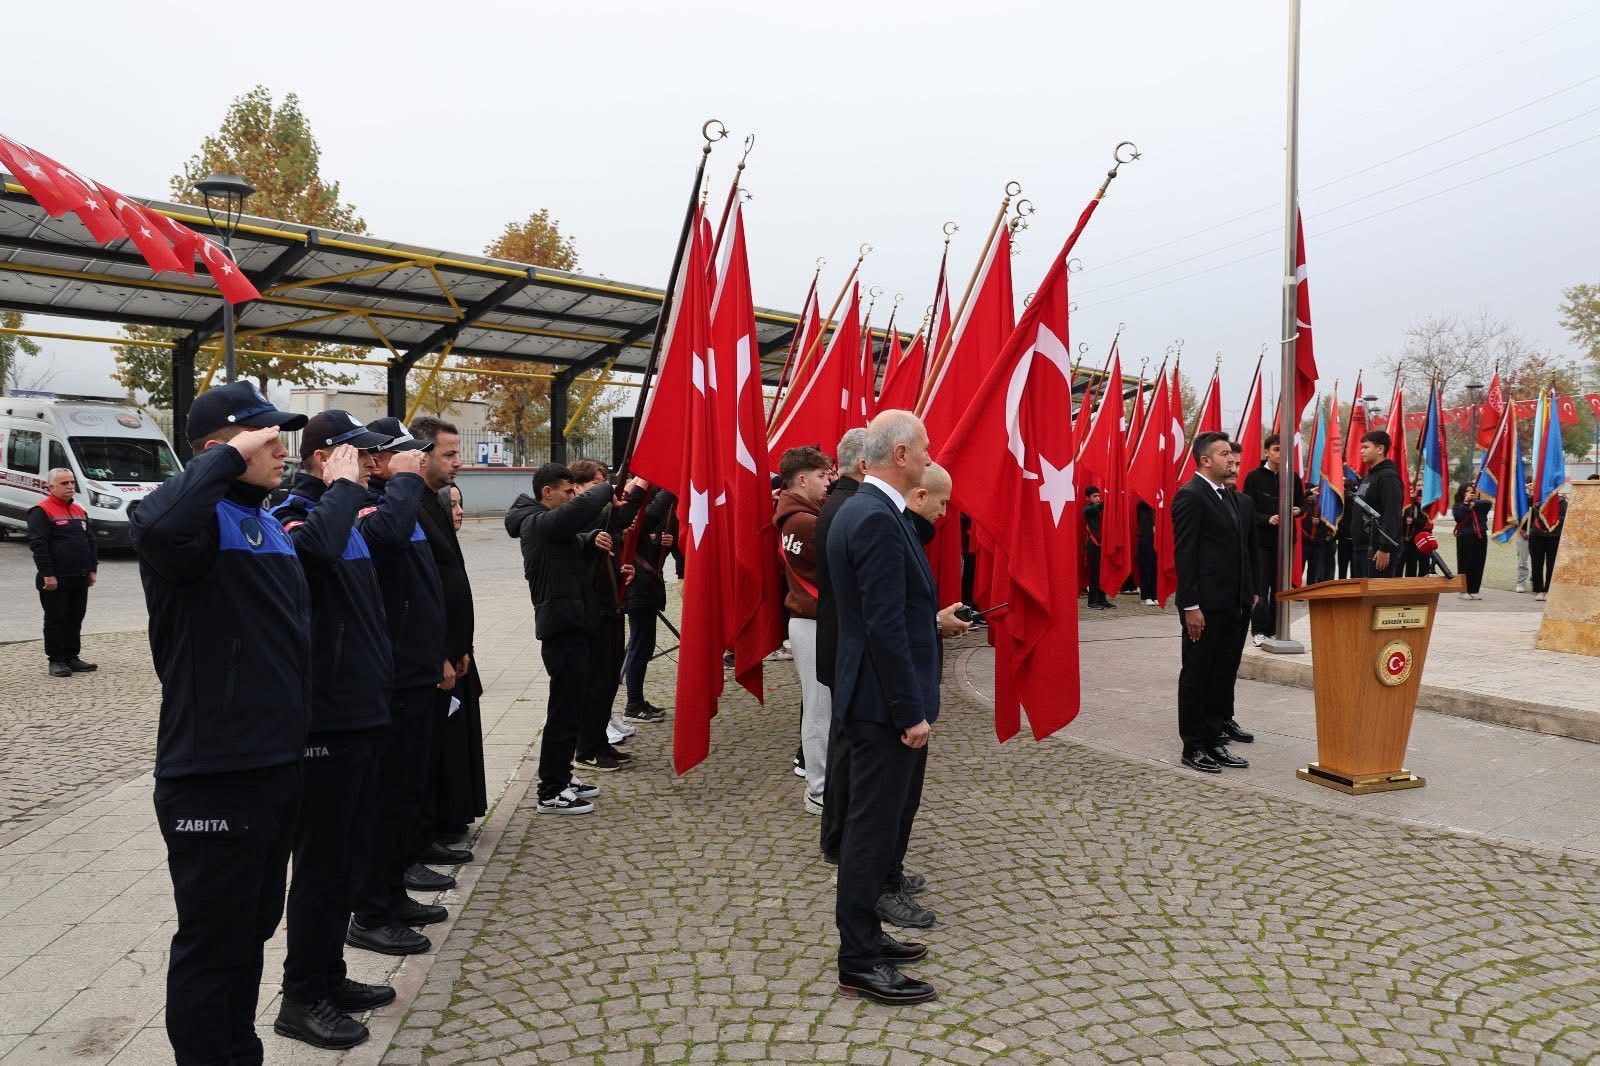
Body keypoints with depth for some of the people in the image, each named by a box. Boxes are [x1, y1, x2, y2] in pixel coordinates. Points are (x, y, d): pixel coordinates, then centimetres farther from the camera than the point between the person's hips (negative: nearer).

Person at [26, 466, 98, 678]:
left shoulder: (80, 511, 16)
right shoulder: (41, 511, -8)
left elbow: (90, 541, 20)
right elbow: (38, 545, -14)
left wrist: (92, 569, 13)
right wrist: (47, 575, -18)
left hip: (79, 578, 7)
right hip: (56, 579, -7)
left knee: (75, 619, 11)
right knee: (56, 620, 0)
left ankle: (72, 657, 19)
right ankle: (56, 660, 6)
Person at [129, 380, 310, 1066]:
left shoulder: (269, 525, 13)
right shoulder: (198, 517, -14)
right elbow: (156, 526, -40)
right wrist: (229, 458, -27)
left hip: (277, 763, 9)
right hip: (214, 772, -9)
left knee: (253, 930, 21)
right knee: (211, 942, 5)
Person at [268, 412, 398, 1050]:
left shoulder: (348, 518, 14)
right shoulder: (297, 515, -13)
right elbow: (315, 545, -36)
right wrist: (343, 487, -25)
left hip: (359, 711, 9)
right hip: (324, 719, -9)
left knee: (343, 853, 17)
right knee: (321, 859, 1)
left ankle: (329, 976, 30)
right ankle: (302, 998, 16)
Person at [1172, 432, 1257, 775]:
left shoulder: (1238, 500, 15)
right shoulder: (1190, 496, -10)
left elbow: (1244, 550, 20)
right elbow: (1184, 554, -15)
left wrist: (1251, 592, 13)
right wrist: (1190, 605, -18)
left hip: (1234, 604, 8)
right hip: (1205, 605, -8)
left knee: (1224, 673, 11)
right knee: (1197, 676, 1)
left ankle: (1215, 736, 19)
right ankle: (1194, 747, 9)